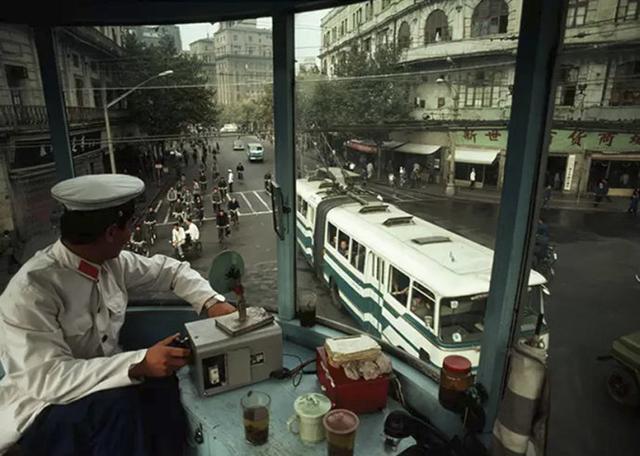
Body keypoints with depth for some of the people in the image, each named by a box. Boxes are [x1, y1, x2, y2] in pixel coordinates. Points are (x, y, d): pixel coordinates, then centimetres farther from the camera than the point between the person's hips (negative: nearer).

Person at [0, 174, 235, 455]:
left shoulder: (111, 262, -6)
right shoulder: (31, 290, -25)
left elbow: (167, 270, 7)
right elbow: (46, 378, -29)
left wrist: (211, 302, -8)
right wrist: (139, 364, -38)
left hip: (105, 378, 6)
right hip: (46, 409, -6)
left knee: (164, 381, -20)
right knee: (118, 403, -33)